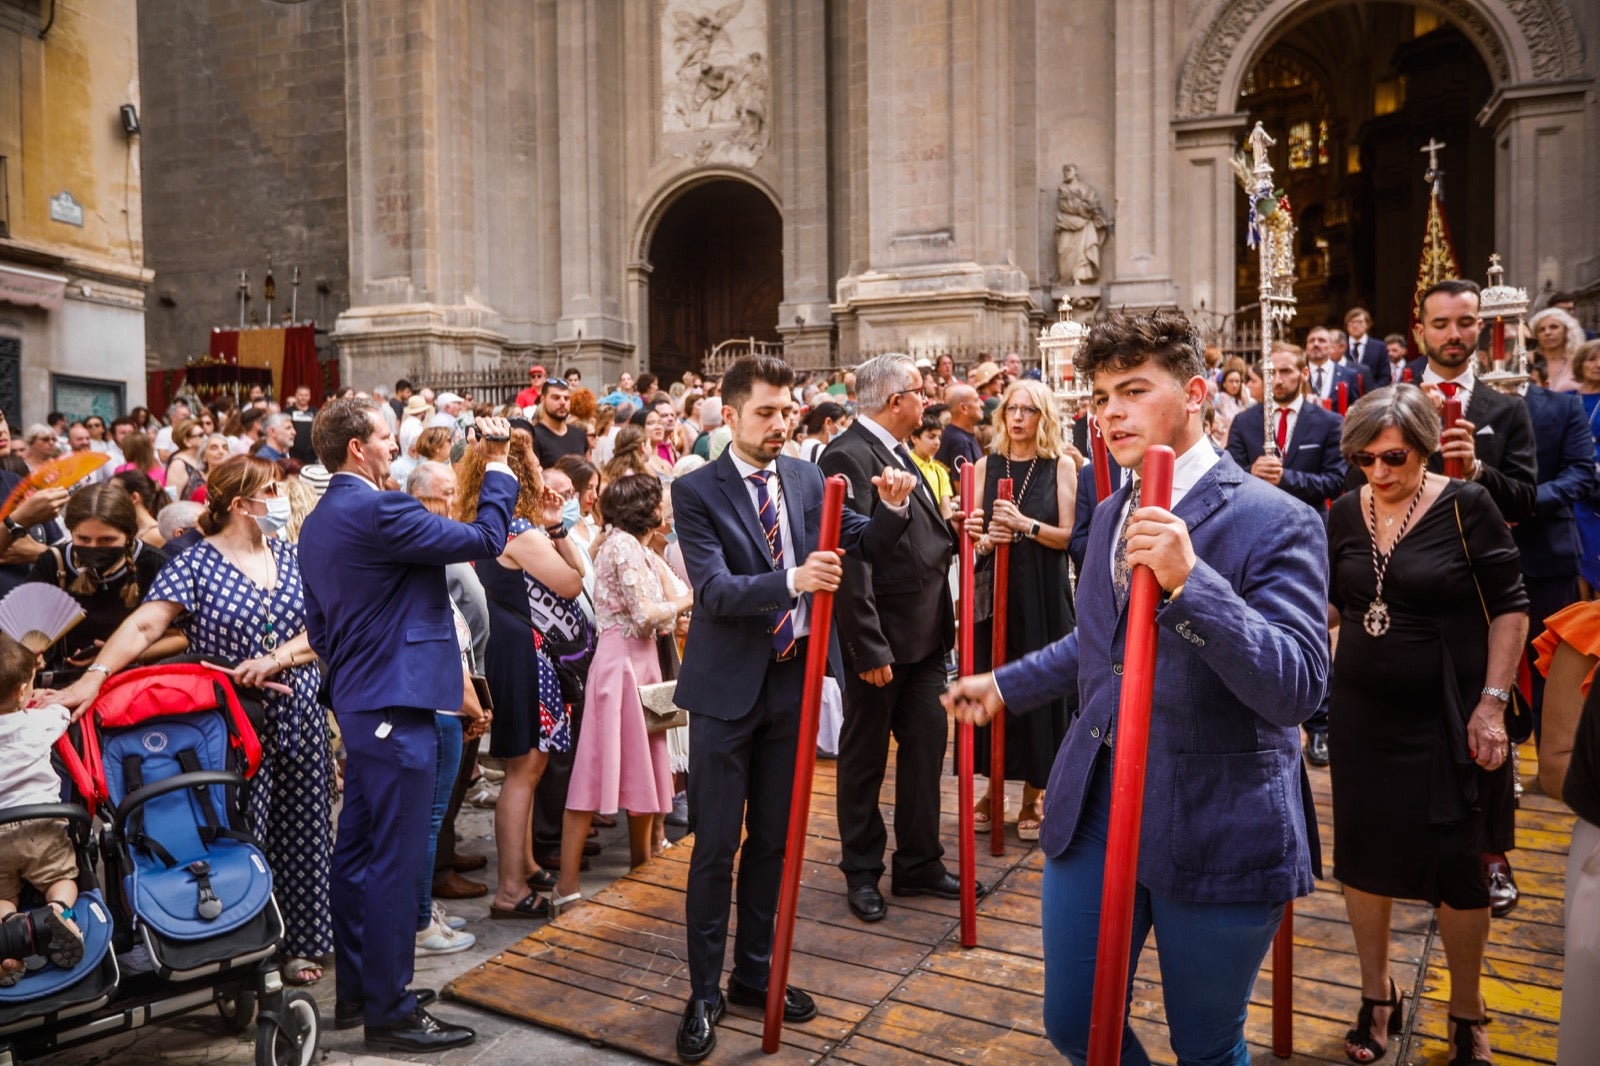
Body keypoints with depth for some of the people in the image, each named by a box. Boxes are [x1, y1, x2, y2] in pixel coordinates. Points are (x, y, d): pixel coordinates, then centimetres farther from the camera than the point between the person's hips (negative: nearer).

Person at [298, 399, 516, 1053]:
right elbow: (485, 539, -17)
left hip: (357, 702, 10)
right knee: (395, 862, -2)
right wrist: (497, 465, -6)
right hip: (396, 707, -10)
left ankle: (356, 985, 31)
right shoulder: (378, 511, -18)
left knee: (356, 849, 17)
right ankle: (391, 1013, 7)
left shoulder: (319, 520, 13)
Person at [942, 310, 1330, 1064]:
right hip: (1092, 810, 6)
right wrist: (1006, 685, 24)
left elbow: (1298, 688, -23)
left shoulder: (1273, 521, -14)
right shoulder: (1111, 514, 9)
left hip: (1215, 830, -5)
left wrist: (1189, 579, -33)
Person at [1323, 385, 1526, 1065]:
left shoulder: (1465, 506, -10)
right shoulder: (1346, 512, 1)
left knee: (1456, 865, 5)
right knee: (1362, 855, 10)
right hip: (1361, 715, 4)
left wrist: (1492, 703, -11)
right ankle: (1377, 997, 31)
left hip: (1444, 720, -3)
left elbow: (1509, 607, -7)